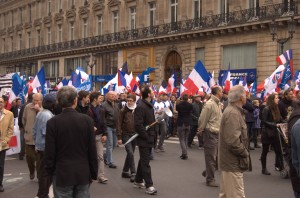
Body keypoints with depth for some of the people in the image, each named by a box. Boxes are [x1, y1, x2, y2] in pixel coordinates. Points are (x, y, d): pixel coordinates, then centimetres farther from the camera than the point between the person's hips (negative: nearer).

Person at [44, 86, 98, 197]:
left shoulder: (53, 122, -9)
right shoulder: (87, 120, -5)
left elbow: (49, 152, -6)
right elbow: (92, 150, -2)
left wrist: (50, 171, 8)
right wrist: (93, 173, 7)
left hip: (62, 174, -1)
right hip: (83, 173, 2)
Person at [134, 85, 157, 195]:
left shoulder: (149, 105, 12)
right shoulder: (141, 107, -18)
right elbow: (138, 125, -23)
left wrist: (152, 135, 11)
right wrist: (146, 137, -19)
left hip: (149, 138, 9)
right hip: (144, 139, -9)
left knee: (143, 160, 18)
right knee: (145, 162, -4)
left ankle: (138, 181, 30)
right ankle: (149, 186, 0)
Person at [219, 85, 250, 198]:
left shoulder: (232, 110, 13)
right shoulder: (233, 113, -20)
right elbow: (233, 141, -28)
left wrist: (244, 152, 10)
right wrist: (245, 153, -14)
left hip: (229, 161, 10)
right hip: (233, 163, -10)